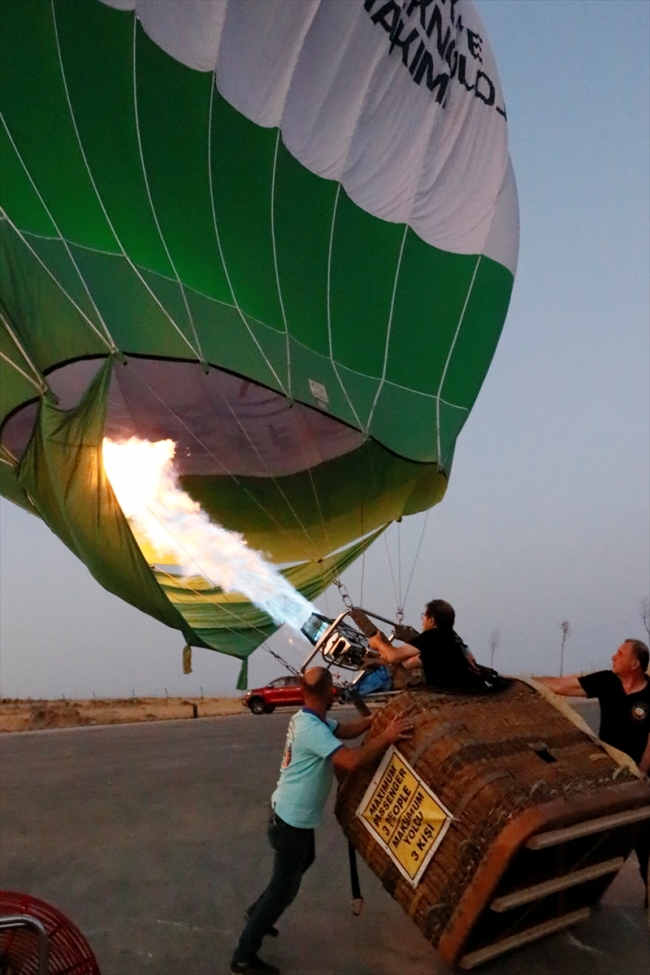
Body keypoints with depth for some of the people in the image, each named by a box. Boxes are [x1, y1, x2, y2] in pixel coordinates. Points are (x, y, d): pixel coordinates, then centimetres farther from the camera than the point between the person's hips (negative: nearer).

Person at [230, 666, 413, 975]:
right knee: (284, 886, 3)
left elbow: (346, 729, 5)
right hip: (292, 820, -10)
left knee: (302, 862, 31)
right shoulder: (312, 729, -31)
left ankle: (258, 911, 45)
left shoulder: (306, 718, 0)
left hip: (291, 814, 10)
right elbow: (351, 760, -39)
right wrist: (386, 737, -31)